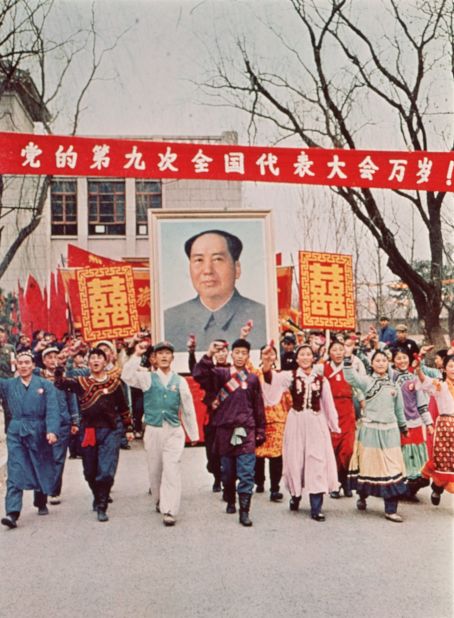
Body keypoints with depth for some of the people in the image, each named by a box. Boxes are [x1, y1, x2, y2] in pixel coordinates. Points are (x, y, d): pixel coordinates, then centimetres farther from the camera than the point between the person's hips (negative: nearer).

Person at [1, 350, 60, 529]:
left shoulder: (45, 385, 0)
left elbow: (52, 410, -7)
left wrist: (52, 431, -21)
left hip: (38, 433, 0)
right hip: (16, 433, 1)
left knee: (41, 470, 12)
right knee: (15, 473, -9)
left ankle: (41, 504, 35)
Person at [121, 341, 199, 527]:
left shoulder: (180, 381, 4)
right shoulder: (147, 378, 3)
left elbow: (188, 408, 8)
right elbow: (127, 376, -16)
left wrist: (193, 434, 11)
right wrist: (137, 355, -19)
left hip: (174, 431, -1)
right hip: (153, 430, 1)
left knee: (172, 470, -10)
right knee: (155, 470, 11)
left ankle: (169, 511, -9)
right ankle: (159, 502, 34)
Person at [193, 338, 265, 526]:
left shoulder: (253, 379, 8)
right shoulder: (221, 374, 3)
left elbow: (258, 408, 11)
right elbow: (198, 375, -16)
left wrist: (260, 431, 9)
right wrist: (209, 355, -26)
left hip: (246, 430, 0)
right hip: (225, 429, 0)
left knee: (246, 473, -7)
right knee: (227, 471, 12)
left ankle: (244, 511, -4)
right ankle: (230, 501, 32)